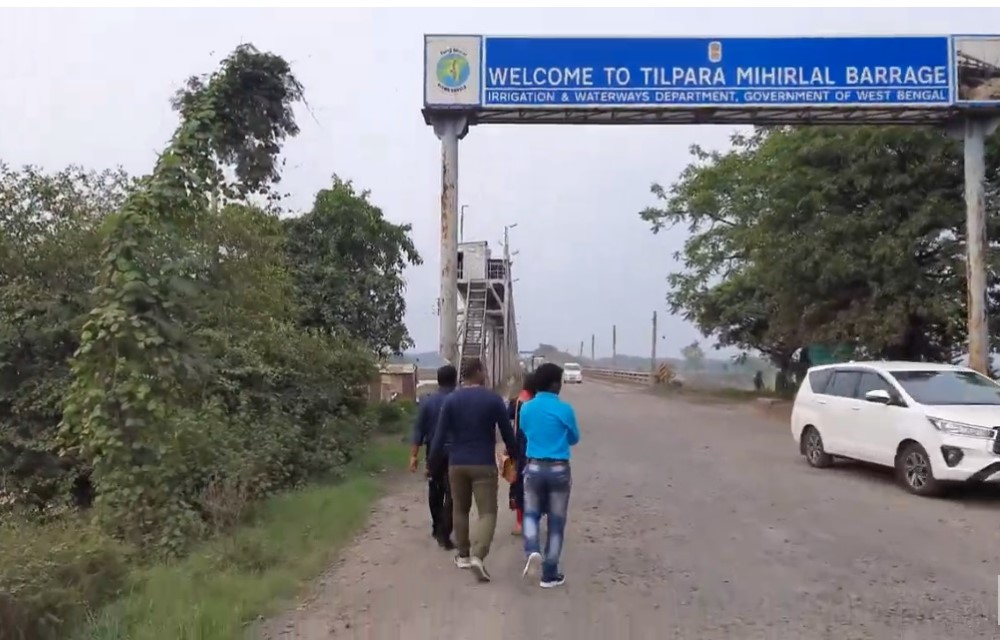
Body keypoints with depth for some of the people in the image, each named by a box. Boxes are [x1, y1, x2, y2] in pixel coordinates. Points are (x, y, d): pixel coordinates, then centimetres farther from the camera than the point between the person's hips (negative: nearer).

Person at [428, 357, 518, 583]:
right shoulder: (494, 399, -6)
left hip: (456, 464, 3)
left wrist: (432, 463, 4)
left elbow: (440, 436, -4)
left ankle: (463, 555, 24)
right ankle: (478, 556, -17)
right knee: (487, 512, 0)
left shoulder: (451, 400, -1)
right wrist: (514, 455, 15)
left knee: (460, 509, 17)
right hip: (484, 464, -3)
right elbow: (507, 433, 0)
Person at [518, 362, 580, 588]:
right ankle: (550, 574, 13)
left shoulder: (526, 408, 0)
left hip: (534, 467, 3)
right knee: (556, 521, 7)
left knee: (531, 513, 19)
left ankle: (532, 550, -8)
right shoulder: (564, 409, -10)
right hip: (559, 469, -2)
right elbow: (574, 439, 5)